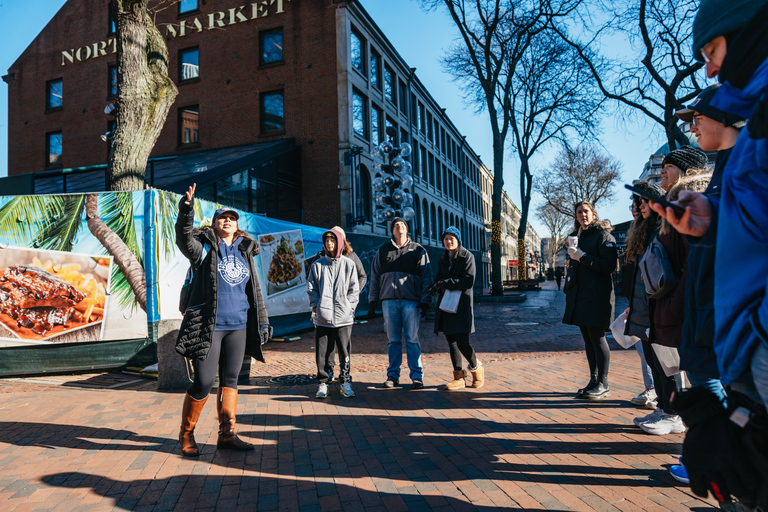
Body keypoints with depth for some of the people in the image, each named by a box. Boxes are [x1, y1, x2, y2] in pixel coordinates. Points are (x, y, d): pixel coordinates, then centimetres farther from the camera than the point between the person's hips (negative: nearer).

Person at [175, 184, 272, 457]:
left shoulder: (245, 251, 14)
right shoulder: (205, 247, 1)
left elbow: (255, 289, 16)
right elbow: (184, 239, -21)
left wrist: (262, 321, 14)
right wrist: (186, 212, -39)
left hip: (238, 326, 5)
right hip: (208, 326, -5)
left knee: (230, 380, 11)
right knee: (204, 382, -3)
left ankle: (227, 434, 21)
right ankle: (186, 434, 19)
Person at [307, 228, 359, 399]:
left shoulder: (349, 264, 7)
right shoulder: (317, 265, 8)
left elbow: (354, 290, 8)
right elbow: (311, 290, 10)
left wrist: (349, 308, -3)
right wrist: (317, 308, -2)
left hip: (344, 317, -1)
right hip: (322, 318, 1)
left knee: (345, 352, 3)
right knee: (323, 352, 4)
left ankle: (345, 382, 16)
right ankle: (324, 382, 17)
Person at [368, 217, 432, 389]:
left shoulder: (418, 250, 10)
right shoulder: (383, 251, 15)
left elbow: (426, 277, 7)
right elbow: (374, 276, 16)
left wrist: (425, 301, -2)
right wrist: (372, 300, 10)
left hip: (411, 301, -2)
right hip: (389, 300, 2)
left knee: (412, 339, -1)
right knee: (393, 340, 6)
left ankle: (417, 376, 6)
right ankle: (393, 375, 14)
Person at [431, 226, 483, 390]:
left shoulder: (467, 257, -2)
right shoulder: (443, 260, 16)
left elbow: (469, 281, -13)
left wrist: (445, 283, -13)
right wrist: (439, 286, -5)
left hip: (462, 304, -6)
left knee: (462, 343, -10)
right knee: (452, 342, 6)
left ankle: (476, 368, 17)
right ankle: (459, 377, 14)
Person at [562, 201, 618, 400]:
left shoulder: (603, 235, -5)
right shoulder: (576, 236, 17)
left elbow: (609, 266, -15)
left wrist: (582, 257, -17)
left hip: (597, 296, -7)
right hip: (579, 296, 7)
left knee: (597, 338, -4)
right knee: (588, 339, 10)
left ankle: (603, 384, 6)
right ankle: (594, 381, 19)